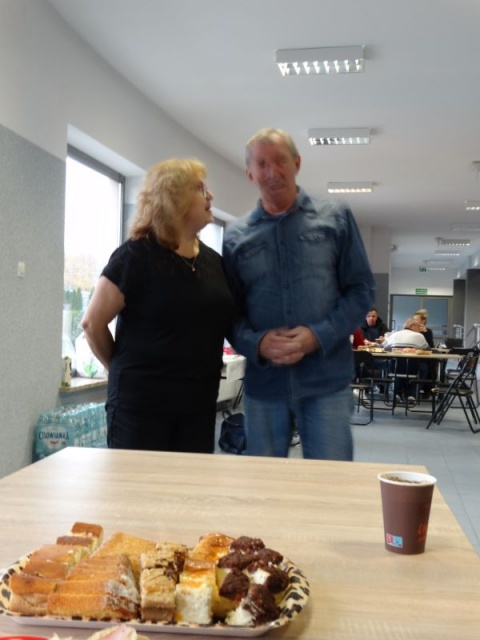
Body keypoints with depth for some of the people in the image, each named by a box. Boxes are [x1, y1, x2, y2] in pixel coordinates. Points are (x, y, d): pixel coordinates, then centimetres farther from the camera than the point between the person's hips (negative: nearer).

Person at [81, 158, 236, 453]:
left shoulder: (214, 261, 9)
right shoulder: (136, 255, -10)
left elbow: (227, 323, 20)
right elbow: (92, 323, -8)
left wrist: (202, 369, 9)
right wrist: (126, 369, 3)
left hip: (199, 404, 6)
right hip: (141, 402, -6)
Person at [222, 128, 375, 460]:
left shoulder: (336, 219, 4)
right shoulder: (236, 236, 7)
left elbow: (361, 289, 1)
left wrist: (319, 336, -13)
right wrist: (257, 343, -14)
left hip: (327, 380, -1)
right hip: (263, 382, 2)